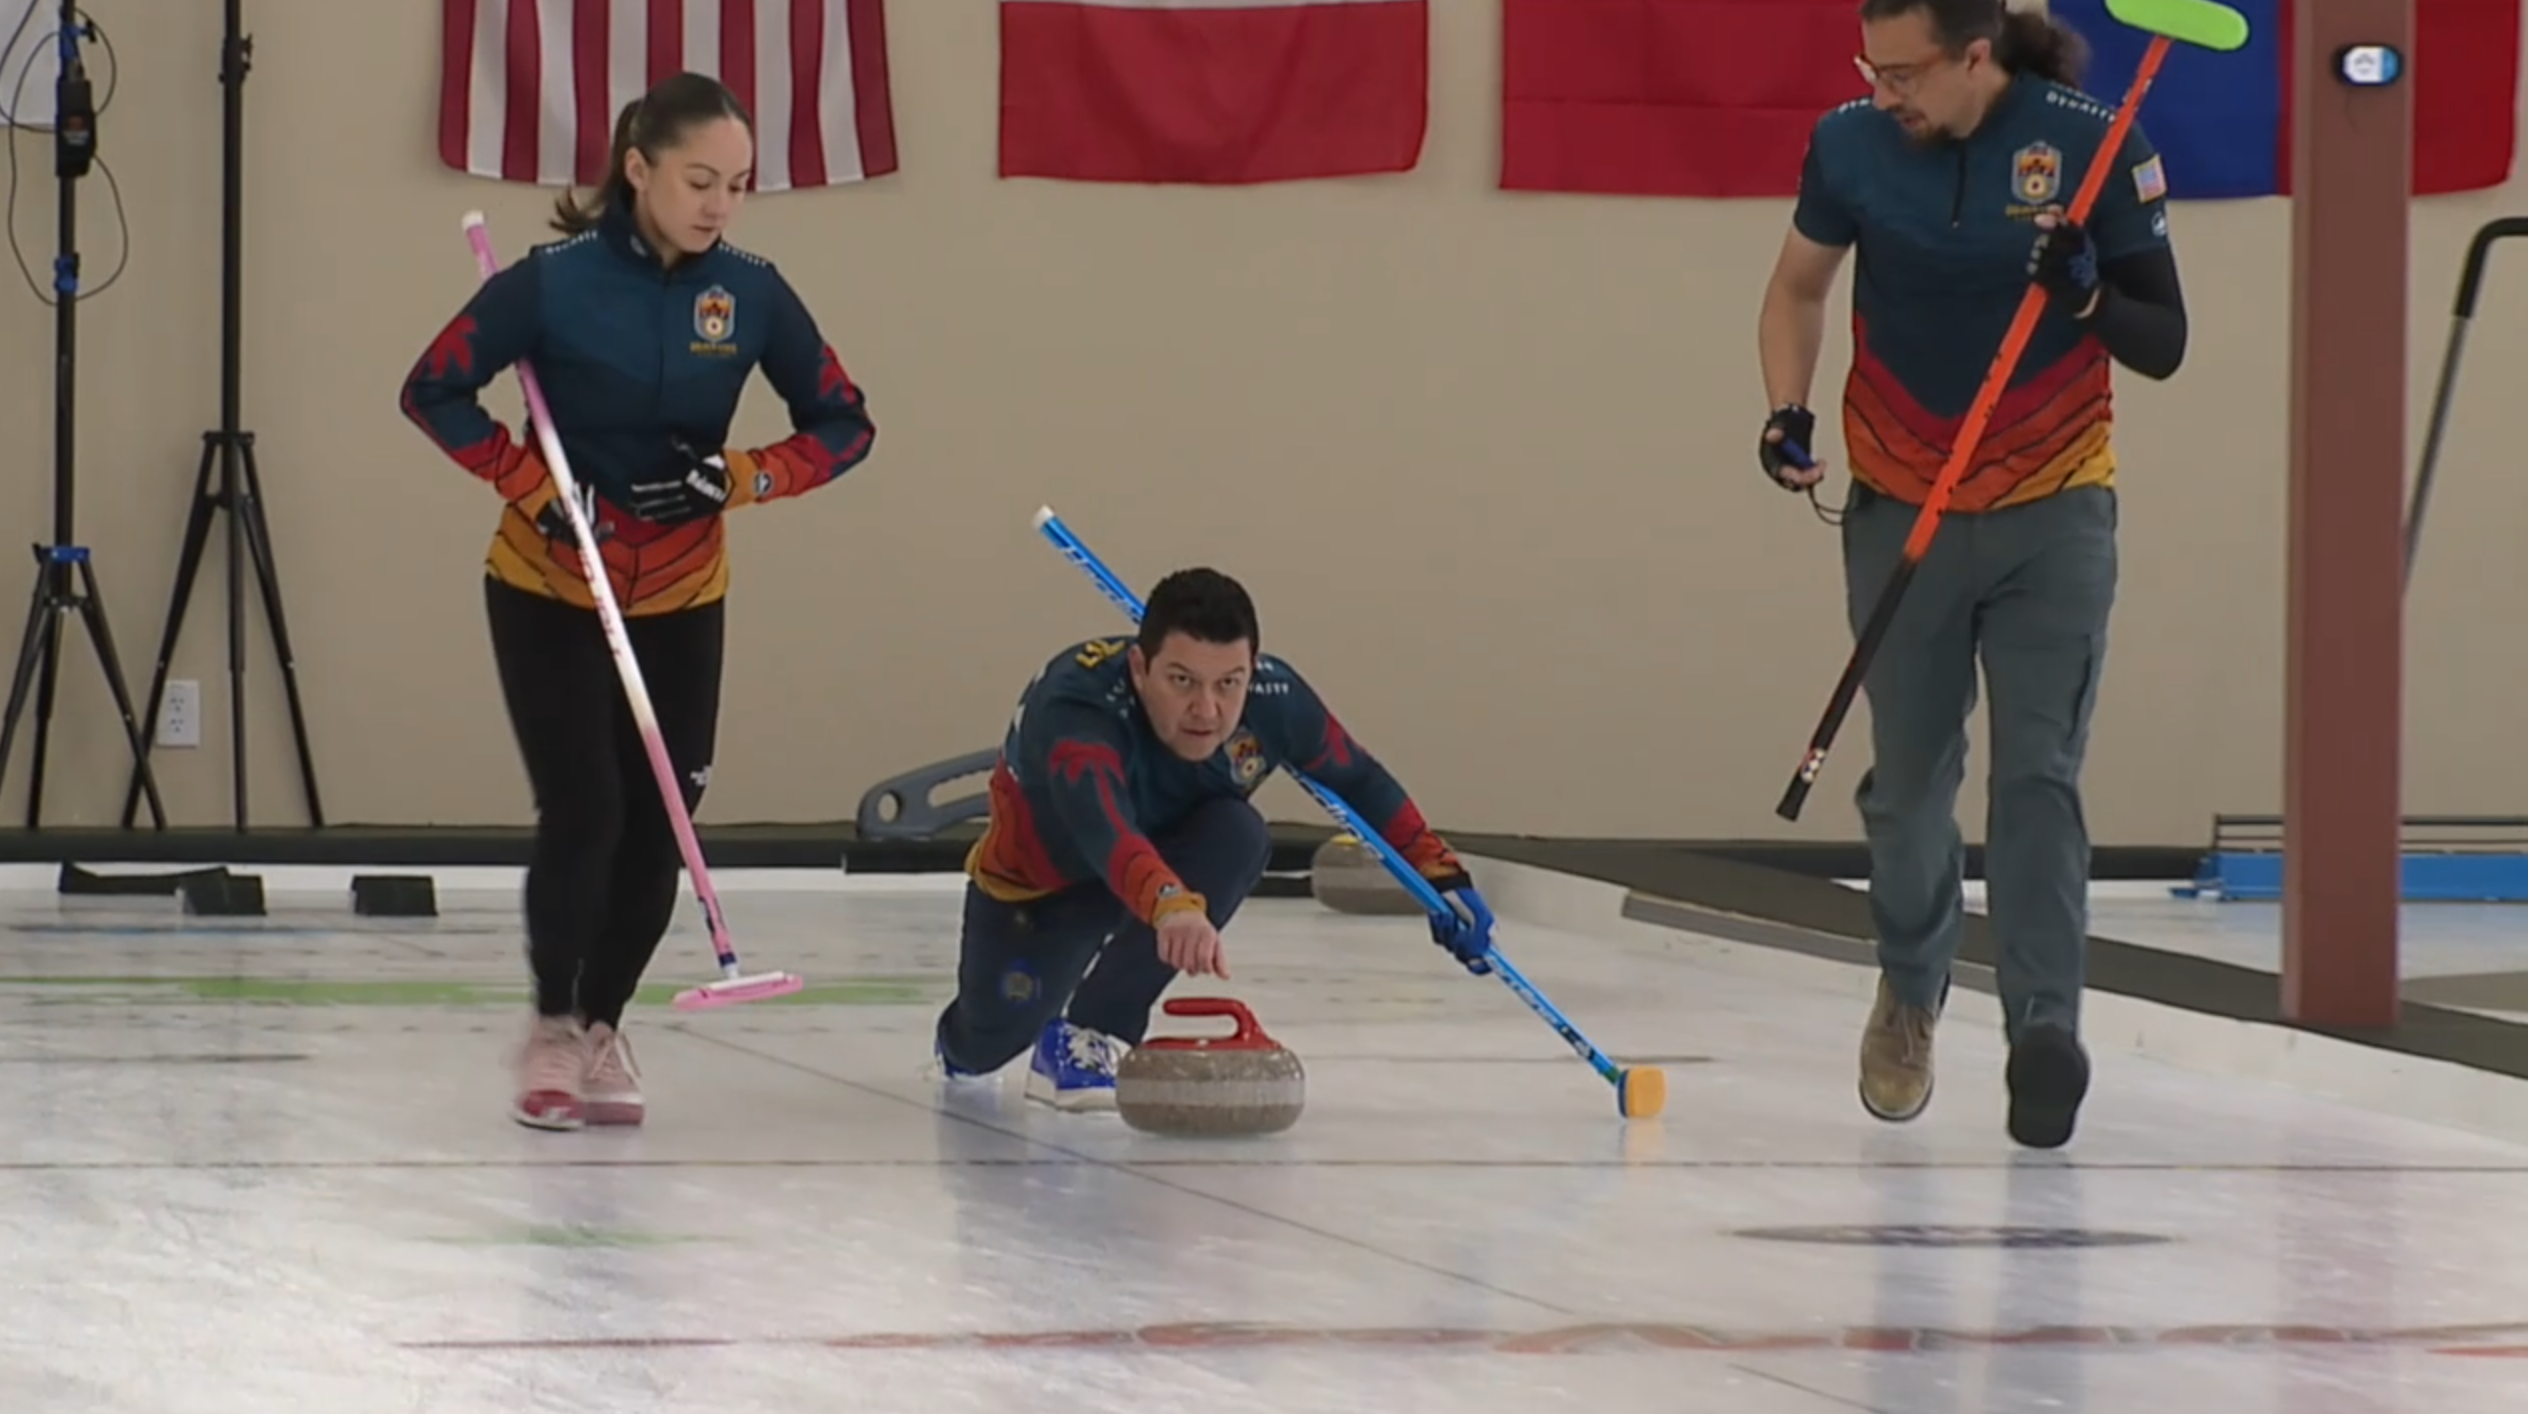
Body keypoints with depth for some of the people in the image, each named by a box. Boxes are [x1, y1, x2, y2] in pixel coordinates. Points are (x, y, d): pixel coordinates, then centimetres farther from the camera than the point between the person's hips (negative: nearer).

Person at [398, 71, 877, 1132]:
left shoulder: (751, 295, -8)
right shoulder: (556, 283, -17)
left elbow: (844, 425, -1)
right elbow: (432, 389, -11)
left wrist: (746, 478, -18)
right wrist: (533, 485, -20)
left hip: (681, 600, 3)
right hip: (548, 589, -3)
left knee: (658, 825, 1)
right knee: (584, 813, -11)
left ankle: (602, 1025, 20)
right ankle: (552, 1026, 8)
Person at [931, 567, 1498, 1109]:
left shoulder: (1274, 697, -27)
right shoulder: (1075, 708, -42)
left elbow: (1358, 779, -6)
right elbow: (1098, 825, -62)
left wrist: (1443, 878, -8)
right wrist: (1171, 905, -80)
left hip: (1171, 869, 3)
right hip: (1041, 879, -2)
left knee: (1238, 836, -28)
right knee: (992, 1041, -7)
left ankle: (1093, 1033, -18)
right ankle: (960, 1034, 34)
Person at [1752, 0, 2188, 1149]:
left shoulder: (2094, 145, -13)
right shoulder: (1852, 146, -6)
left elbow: (2164, 346, -7)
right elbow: (1798, 288, 13)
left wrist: (2090, 298, -27)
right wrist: (1788, 413, -2)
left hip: (2054, 516, -2)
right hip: (1902, 512, 2)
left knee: (2038, 774, -11)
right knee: (1908, 783, 8)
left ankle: (2044, 1026, -15)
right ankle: (1911, 991, 33)